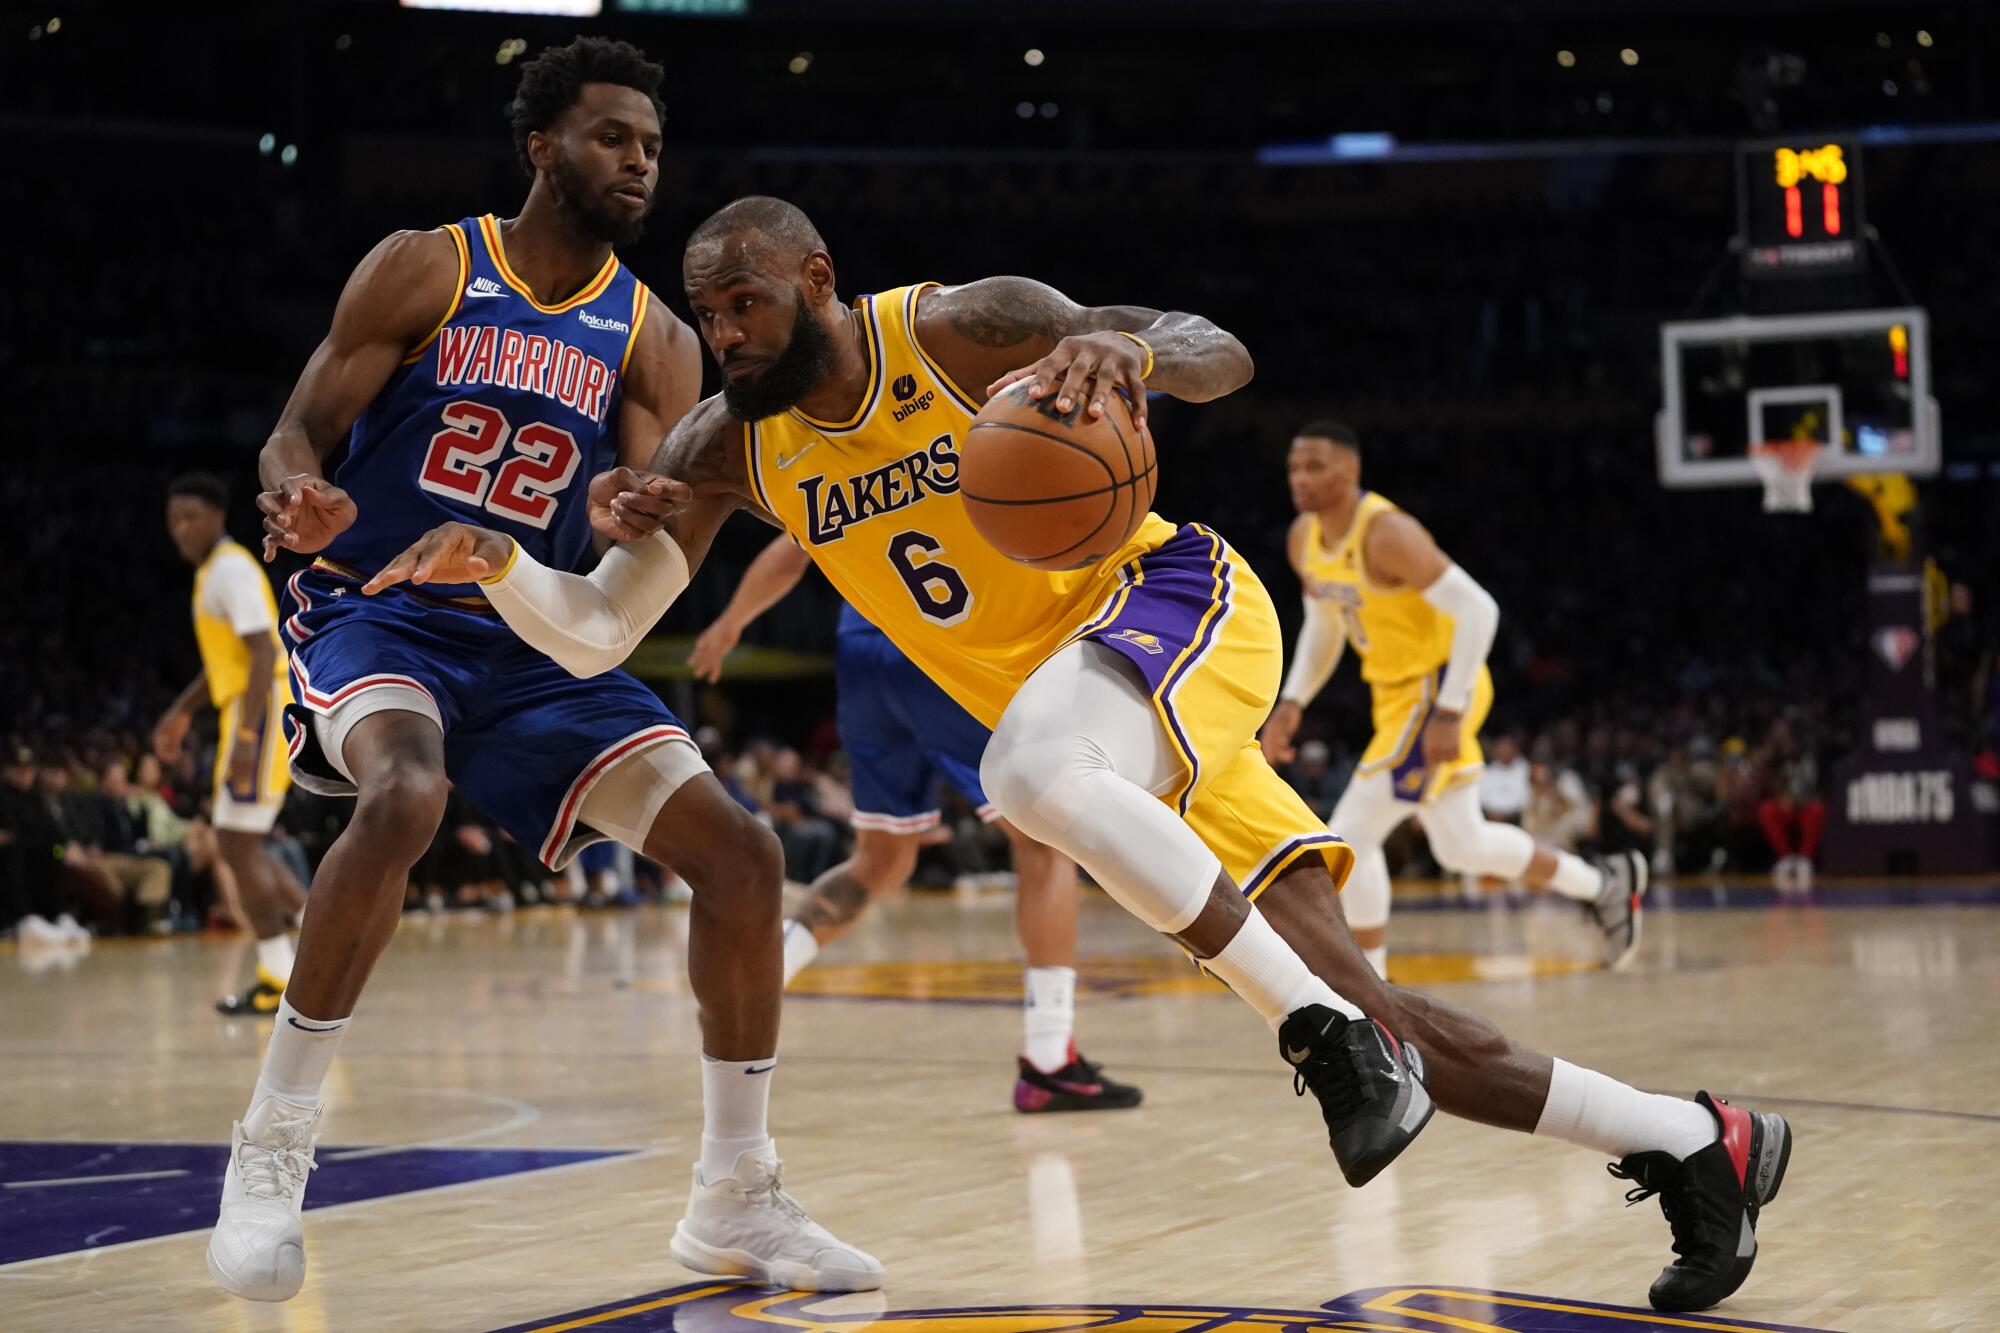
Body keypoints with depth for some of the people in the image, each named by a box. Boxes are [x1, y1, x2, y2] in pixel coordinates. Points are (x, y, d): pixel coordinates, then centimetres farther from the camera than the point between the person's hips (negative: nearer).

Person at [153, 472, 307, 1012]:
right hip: (243, 712, 10)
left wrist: (246, 736, -27)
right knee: (240, 845, 14)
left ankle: (278, 980, -7)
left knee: (238, 846, -9)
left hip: (259, 714, -10)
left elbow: (264, 653, -22)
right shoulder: (212, 571, 18)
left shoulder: (232, 569, -13)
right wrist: (182, 712, 29)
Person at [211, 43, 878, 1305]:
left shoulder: (654, 339, 5)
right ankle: (271, 1151, -25)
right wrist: (298, 493, -30)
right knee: (405, 793, -38)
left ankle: (738, 1197, 5)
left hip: (535, 645, 4)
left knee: (739, 848, -10)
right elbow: (299, 432, -5)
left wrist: (641, 526, -30)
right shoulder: (426, 269, -3)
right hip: (375, 615, -4)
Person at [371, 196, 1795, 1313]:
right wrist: (495, 561, -21)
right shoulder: (727, 447, 1)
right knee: (1352, 1010, 0)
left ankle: (1335, 1038, -28)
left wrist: (1134, 349, -38)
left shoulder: (959, 329, -14)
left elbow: (1225, 354, -15)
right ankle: (1694, 1143, 12)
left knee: (1029, 766, -40)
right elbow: (596, 637, -2)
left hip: (1178, 600, -6)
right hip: (1102, 726, 6)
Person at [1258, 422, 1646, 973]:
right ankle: (1603, 884, 35)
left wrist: (1449, 714, -28)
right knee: (1461, 845, 17)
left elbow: (1478, 611, -26)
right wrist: (1291, 703, 5)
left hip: (1436, 689, -9)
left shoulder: (1386, 534, -25)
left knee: (1351, 836, -14)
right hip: (1397, 694, 9)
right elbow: (1323, 627, 18)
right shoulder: (1303, 539, 1)